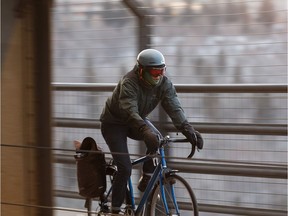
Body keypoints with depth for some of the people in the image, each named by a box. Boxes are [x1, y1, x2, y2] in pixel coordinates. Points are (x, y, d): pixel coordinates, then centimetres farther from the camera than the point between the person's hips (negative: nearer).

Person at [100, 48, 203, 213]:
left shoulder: (165, 84, -17)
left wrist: (188, 130, -44)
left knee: (157, 139, -25)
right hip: (114, 123, -5)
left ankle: (146, 181, -7)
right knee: (125, 168, -17)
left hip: (137, 121, 5)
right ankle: (116, 210, -3)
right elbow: (129, 111, -47)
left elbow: (175, 109, -27)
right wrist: (145, 130, -64)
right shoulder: (129, 83, -33)